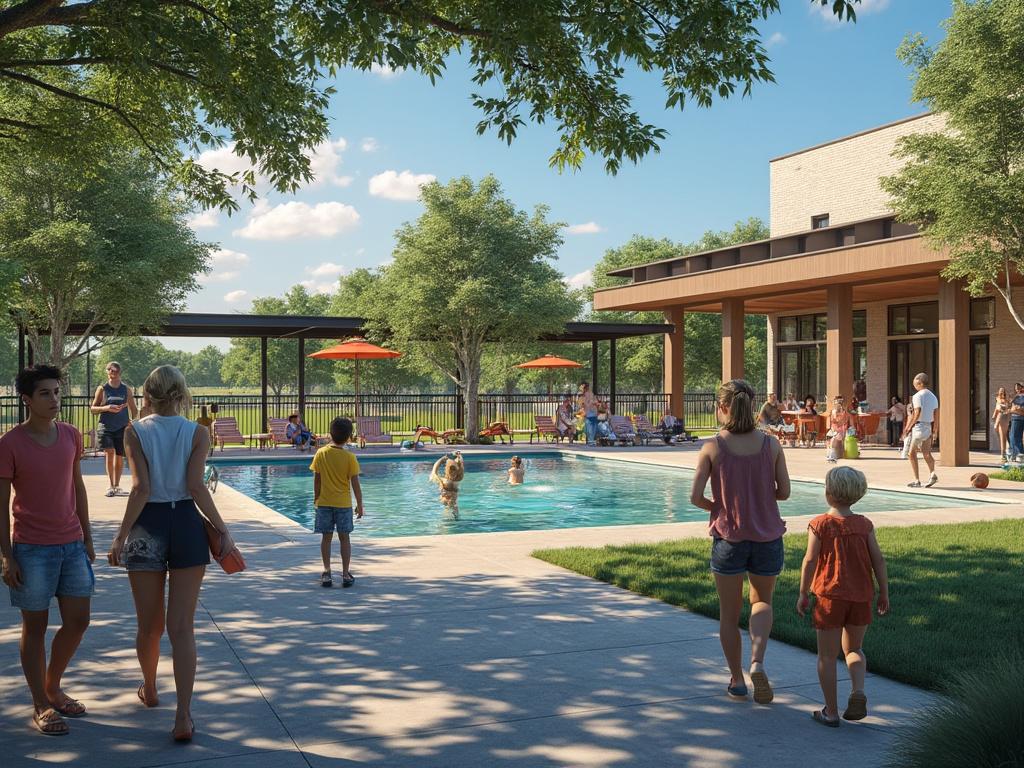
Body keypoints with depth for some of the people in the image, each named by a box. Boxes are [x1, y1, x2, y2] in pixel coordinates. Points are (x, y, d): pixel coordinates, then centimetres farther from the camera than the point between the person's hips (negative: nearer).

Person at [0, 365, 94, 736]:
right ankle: (41, 705, 17)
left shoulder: (71, 436, 4)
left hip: (72, 544, 5)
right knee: (35, 625, 5)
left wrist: (87, 537, 14)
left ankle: (53, 687, 29)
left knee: (78, 621, 7)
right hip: (31, 549, -5)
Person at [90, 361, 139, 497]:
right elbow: (92, 408, 5)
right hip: (106, 427, -2)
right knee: (110, 452, -17)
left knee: (119, 457, 5)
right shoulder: (102, 389, 2)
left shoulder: (126, 389, 6)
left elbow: (133, 409, 12)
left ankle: (117, 486, 19)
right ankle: (111, 485, -9)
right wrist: (106, 408, -12)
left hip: (122, 428, 2)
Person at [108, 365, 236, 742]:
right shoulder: (198, 433, -2)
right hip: (187, 524, 0)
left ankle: (150, 690, 40)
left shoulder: (135, 432, -3)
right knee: (181, 626, 2)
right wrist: (223, 530, -5)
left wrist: (121, 535, -6)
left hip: (148, 527, 0)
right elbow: (196, 487, -10)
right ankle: (183, 716, -5)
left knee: (150, 624, 17)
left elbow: (141, 489, -11)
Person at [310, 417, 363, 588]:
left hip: (324, 502, 1)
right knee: (344, 538, 7)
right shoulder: (350, 457, -10)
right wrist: (359, 504, 1)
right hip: (344, 503, -1)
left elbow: (317, 480, -1)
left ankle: (327, 573, 10)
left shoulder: (321, 454, -5)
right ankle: (346, 574, 8)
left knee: (326, 537, 9)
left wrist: (316, 498, 12)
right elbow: (355, 484, -8)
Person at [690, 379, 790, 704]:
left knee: (729, 613, 14)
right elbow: (784, 492, 0)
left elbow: (696, 497, -11)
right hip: (767, 536, 2)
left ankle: (737, 680, 23)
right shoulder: (771, 444, -4)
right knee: (762, 601, 22)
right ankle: (757, 662, 0)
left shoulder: (712, 446, -10)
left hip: (728, 537, -2)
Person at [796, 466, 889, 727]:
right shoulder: (864, 524, 1)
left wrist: (803, 594, -1)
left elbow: (810, 561, -9)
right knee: (853, 649, 21)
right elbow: (878, 559, 0)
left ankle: (831, 712, 10)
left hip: (829, 597, -3)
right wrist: (884, 593, 9)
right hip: (861, 597, 3)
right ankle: (858, 691, -3)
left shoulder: (819, 525, -9)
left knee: (827, 656, 7)